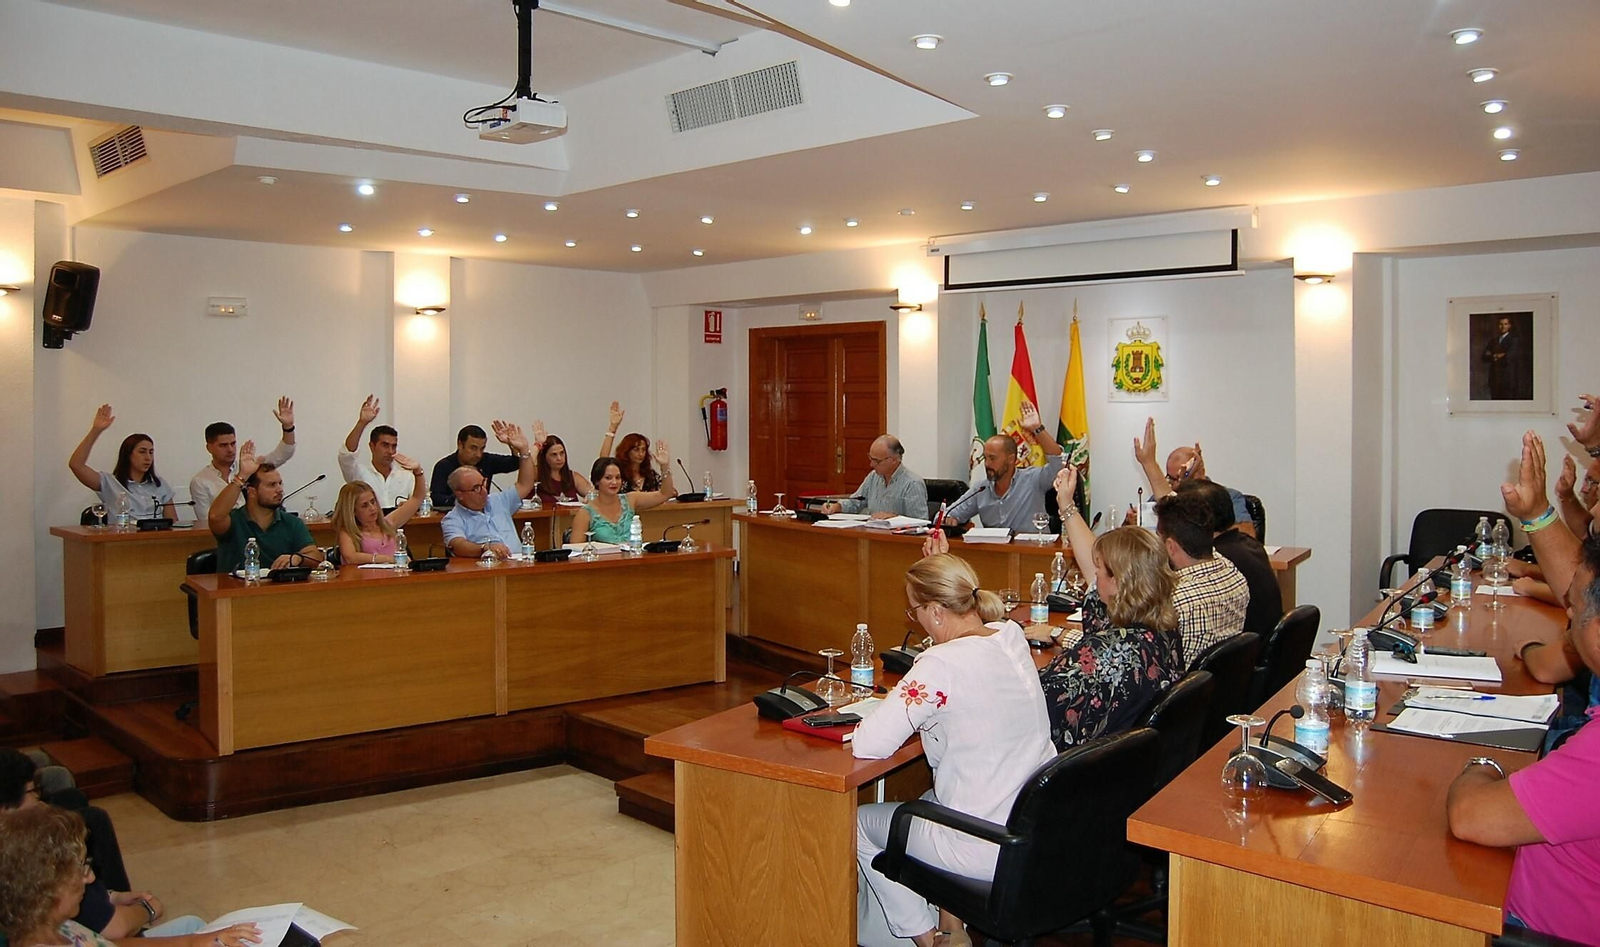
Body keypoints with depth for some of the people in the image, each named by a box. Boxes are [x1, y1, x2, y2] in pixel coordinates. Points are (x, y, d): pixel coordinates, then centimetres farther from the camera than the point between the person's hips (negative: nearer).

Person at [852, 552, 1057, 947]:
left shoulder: (941, 665, -26)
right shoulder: (1011, 637, -2)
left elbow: (868, 746, -26)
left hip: (989, 854, -8)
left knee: (859, 821, 17)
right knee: (929, 802, 35)